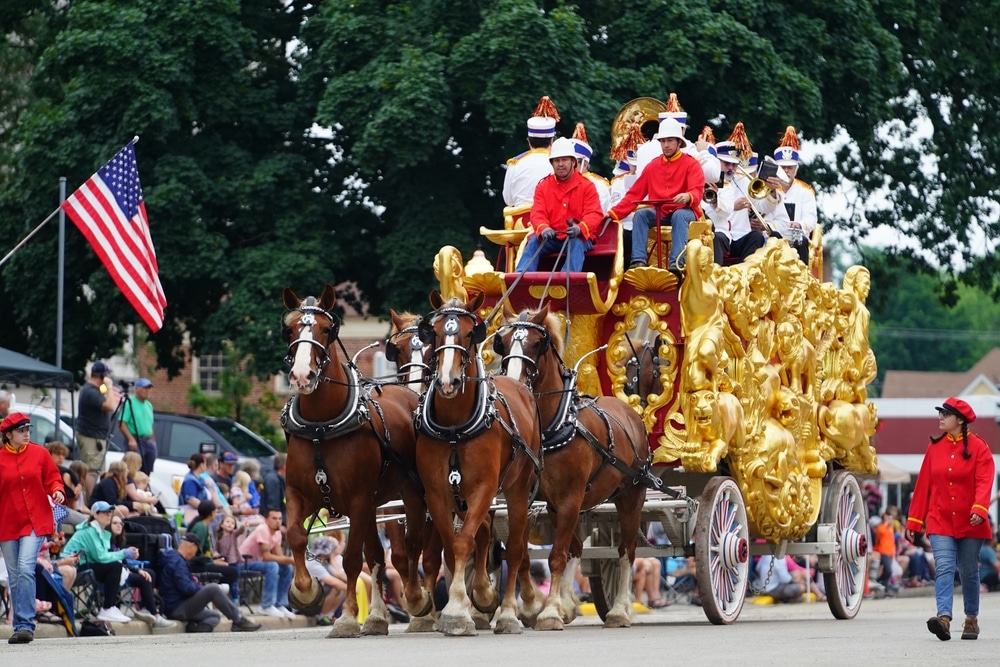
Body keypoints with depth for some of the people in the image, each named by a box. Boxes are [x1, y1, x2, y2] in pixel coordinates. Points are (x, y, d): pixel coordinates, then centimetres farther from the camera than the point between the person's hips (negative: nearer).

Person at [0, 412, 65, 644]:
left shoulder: (40, 453, 3)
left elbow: (52, 479, 9)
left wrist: (57, 491, -11)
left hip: (36, 521, -2)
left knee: (25, 569, -17)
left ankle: (25, 625, -19)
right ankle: (21, 626, 16)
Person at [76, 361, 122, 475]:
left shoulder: (91, 389, 15)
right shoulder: (90, 392, -19)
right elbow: (110, 406, -28)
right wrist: (109, 387, -18)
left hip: (96, 437, 11)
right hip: (91, 438, -11)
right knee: (92, 473, -14)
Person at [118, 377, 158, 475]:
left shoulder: (149, 405, 18)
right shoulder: (129, 403, -6)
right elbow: (121, 424, -13)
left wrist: (153, 441, 18)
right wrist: (131, 439, -22)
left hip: (149, 441, 8)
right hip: (136, 441, -8)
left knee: (146, 473, 6)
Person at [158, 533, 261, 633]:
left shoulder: (172, 559, 18)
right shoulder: (177, 562, -16)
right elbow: (186, 588, -25)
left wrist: (191, 579, 5)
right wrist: (203, 589, -7)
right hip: (178, 609, -11)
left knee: (214, 616, 18)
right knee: (213, 589, -20)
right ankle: (239, 621, -12)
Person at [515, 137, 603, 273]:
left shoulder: (586, 185, 0)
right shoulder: (543, 185, 7)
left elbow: (594, 214, -10)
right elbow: (537, 213, -5)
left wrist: (580, 228, -34)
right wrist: (543, 228, -31)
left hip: (578, 237, -2)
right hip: (551, 238, 2)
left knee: (576, 244, -34)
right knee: (534, 241, -24)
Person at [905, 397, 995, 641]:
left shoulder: (978, 447, -4)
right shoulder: (934, 448, 6)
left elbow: (984, 482, -14)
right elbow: (923, 484, 8)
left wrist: (979, 509, -32)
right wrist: (913, 520, 8)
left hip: (969, 523, -2)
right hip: (940, 521, 2)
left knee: (969, 572, 9)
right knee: (944, 568, -14)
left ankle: (972, 620, 24)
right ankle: (944, 617, -27)